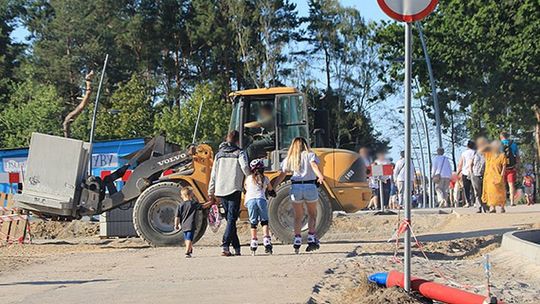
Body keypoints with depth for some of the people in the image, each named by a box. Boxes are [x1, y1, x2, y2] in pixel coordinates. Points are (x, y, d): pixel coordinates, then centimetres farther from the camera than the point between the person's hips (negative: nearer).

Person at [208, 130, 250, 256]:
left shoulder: (219, 154, 15)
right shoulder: (239, 152, 0)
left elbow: (213, 175, 13)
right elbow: (245, 167, -17)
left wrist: (211, 193, 17)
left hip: (220, 191, 5)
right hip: (234, 190, -5)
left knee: (230, 219, 14)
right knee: (231, 219, -5)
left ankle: (236, 247, 16)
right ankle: (225, 245, -20)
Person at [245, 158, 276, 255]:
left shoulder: (248, 179, 19)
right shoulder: (265, 179, 18)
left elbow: (245, 190, 30)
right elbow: (272, 193, 27)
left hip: (250, 200, 0)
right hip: (261, 200, 0)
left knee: (253, 222, 7)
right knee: (264, 221, 7)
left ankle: (254, 243, 2)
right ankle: (267, 241, -5)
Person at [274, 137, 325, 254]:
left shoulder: (290, 158, 13)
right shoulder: (310, 155, 5)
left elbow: (281, 176, 10)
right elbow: (314, 166, -16)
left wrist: (272, 188, 16)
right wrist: (320, 176, -32)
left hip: (295, 187, 2)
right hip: (310, 186, -2)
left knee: (298, 216, 14)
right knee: (312, 214, 13)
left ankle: (297, 240, 4)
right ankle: (311, 238, 1)